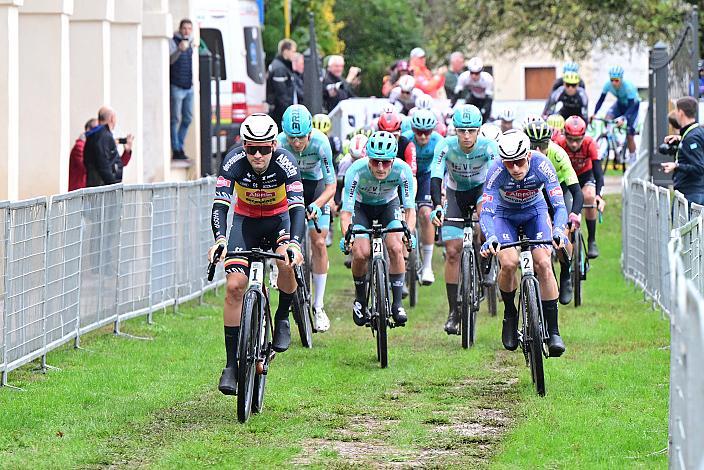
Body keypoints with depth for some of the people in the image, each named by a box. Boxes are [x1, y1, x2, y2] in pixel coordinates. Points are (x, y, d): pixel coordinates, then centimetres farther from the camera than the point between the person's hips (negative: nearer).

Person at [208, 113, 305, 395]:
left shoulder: (285, 163, -29)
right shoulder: (234, 161, -26)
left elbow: (297, 207, -36)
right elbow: (220, 204, -34)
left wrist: (294, 243, -54)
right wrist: (219, 240, -52)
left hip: (279, 218, -1)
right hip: (245, 220, 1)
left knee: (286, 264, -32)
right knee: (235, 285, -15)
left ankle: (282, 319, -2)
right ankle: (231, 364, -10)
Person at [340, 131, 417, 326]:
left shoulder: (403, 170, -31)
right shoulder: (356, 171, -35)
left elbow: (410, 208, -27)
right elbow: (346, 211, -34)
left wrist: (409, 233, -45)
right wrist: (346, 235, -51)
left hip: (388, 206, 1)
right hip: (361, 206, -1)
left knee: (395, 248, -22)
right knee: (361, 253, -21)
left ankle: (397, 303, -10)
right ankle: (360, 299, 5)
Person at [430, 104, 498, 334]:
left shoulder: (488, 147, -27)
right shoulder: (446, 146, -26)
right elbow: (436, 178, -33)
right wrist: (437, 206, -49)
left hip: (481, 189, 0)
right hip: (455, 193, 0)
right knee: (452, 251, -10)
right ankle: (454, 312, -6)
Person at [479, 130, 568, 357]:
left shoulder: (541, 165, -30)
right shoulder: (497, 171, -32)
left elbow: (559, 205, -32)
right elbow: (486, 212, -35)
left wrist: (558, 231, -52)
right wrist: (490, 239, -55)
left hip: (535, 212, 1)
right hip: (505, 215, -1)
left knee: (543, 264, -18)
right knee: (508, 263, -24)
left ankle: (553, 331, -12)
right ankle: (510, 314, 3)